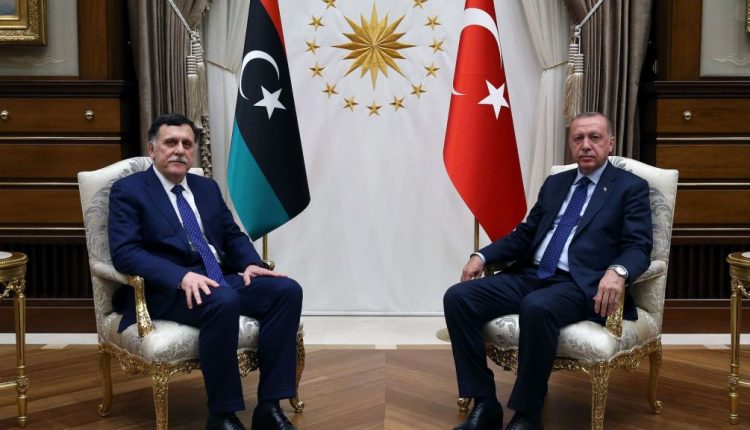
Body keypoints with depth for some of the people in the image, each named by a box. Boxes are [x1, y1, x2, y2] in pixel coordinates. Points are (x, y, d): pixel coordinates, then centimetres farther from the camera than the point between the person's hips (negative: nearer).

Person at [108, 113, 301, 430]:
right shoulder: (128, 190, 1)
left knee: (287, 290, -18)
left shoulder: (207, 188, 19)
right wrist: (182, 276, -26)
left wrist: (251, 263, -4)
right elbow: (124, 252, -12)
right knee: (223, 303, -37)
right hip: (168, 290, -6)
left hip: (221, 279, 6)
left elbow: (233, 236, 20)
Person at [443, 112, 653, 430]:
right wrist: (483, 255, 5)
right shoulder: (555, 183, 21)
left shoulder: (631, 187, 6)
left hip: (579, 286, -6)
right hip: (529, 276, 6)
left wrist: (617, 271, -29)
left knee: (537, 307, -39)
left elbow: (638, 247, -6)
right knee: (458, 297, -15)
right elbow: (525, 234, 21)